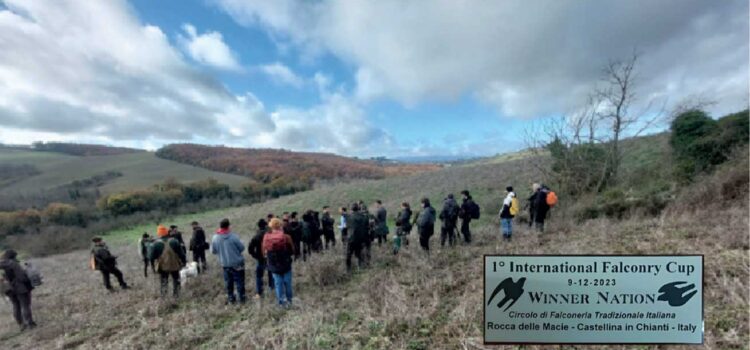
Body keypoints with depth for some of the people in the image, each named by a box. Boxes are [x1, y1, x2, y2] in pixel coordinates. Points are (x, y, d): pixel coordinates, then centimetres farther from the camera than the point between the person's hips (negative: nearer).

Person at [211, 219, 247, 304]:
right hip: (237, 263, -4)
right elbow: (242, 247, -11)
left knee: (228, 282, 18)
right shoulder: (233, 236, -20)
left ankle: (231, 298, 28)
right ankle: (242, 298, 18)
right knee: (239, 281, 9)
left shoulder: (215, 238, -8)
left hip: (225, 264, 4)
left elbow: (213, 251, 4)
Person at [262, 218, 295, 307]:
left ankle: (282, 302, 26)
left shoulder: (266, 238, -13)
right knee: (287, 283, 17)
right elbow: (292, 251, -8)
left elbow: (264, 252, -2)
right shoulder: (286, 237, -20)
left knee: (278, 284, 15)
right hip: (286, 265, -1)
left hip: (274, 266, 2)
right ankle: (289, 300, 32)